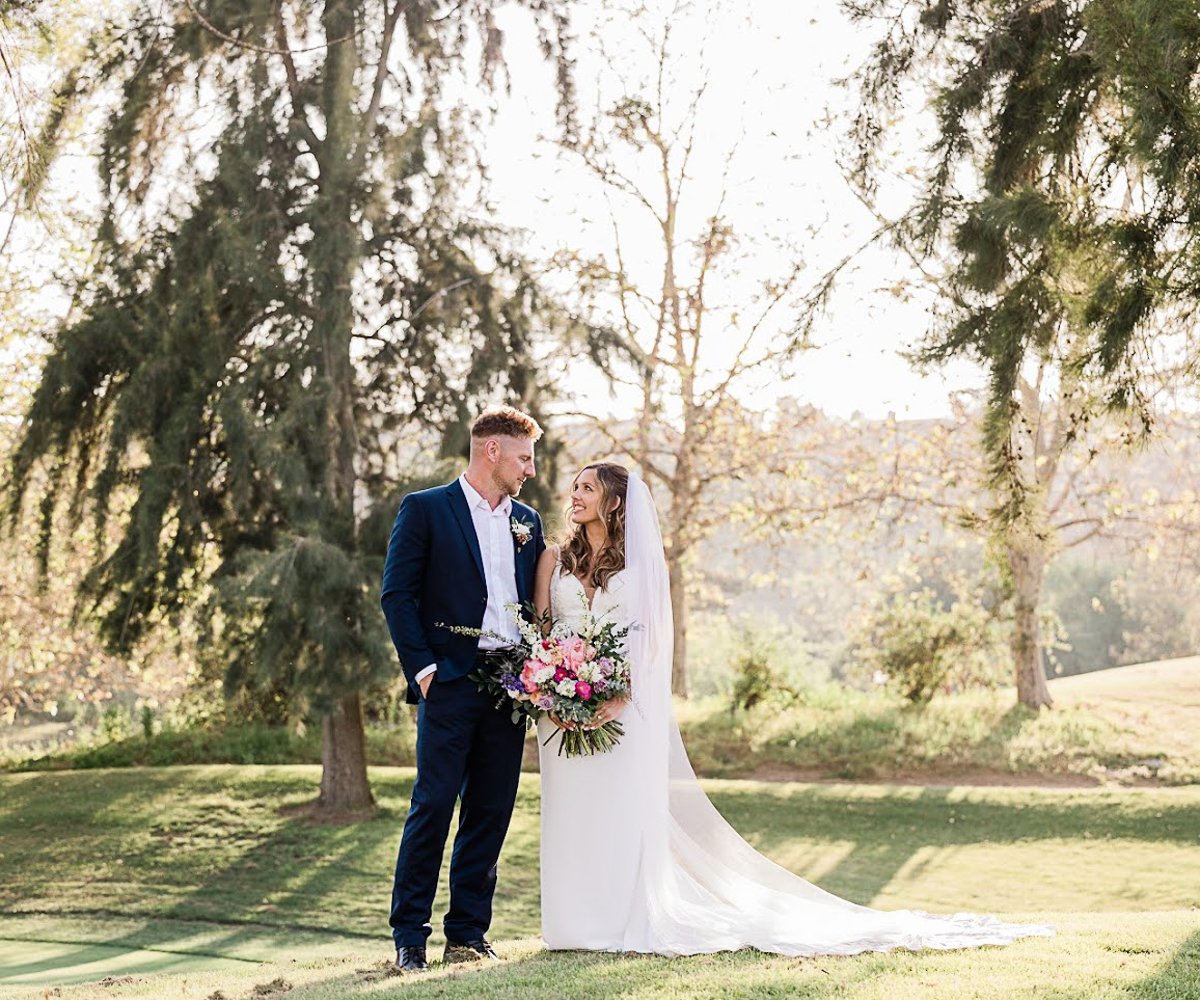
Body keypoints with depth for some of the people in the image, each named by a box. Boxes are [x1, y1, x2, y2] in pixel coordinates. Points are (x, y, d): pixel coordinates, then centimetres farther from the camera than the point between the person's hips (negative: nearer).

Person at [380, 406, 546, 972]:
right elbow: (397, 595, -4)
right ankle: (409, 936, 0)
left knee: (491, 813, 5)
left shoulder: (527, 522, 17)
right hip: (451, 681, -5)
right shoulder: (424, 510, 1)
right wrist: (423, 668, -11)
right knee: (433, 804, -7)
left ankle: (468, 933, 13)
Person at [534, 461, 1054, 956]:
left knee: (625, 814, -1)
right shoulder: (555, 558, 10)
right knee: (572, 816, 3)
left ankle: (625, 921, 5)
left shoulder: (637, 559, 3)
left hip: (622, 705, -2)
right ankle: (576, 921, 9)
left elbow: (646, 636, -4)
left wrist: (617, 698, -17)